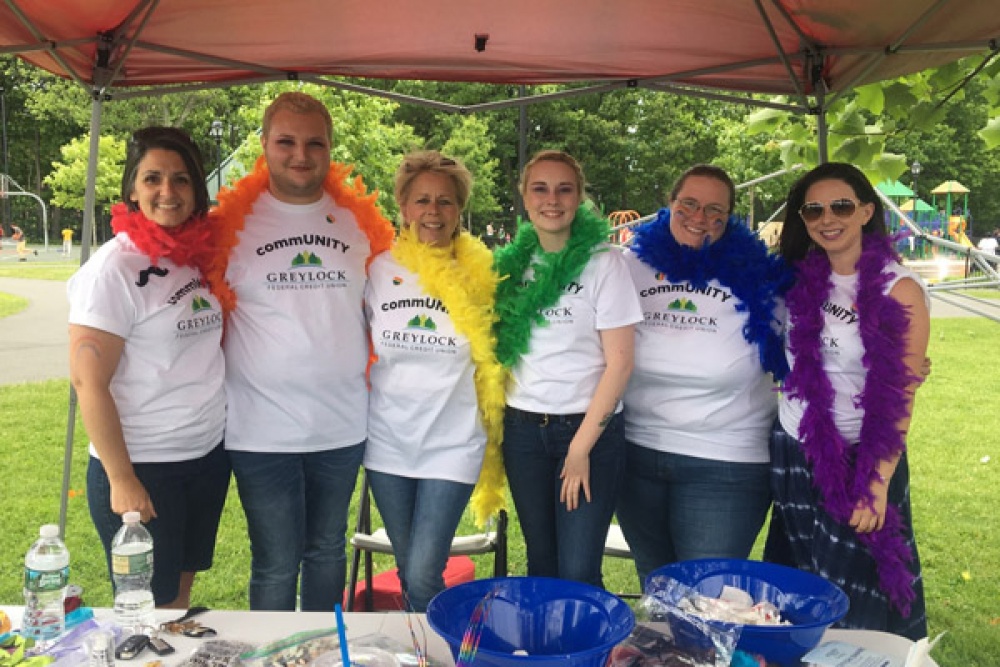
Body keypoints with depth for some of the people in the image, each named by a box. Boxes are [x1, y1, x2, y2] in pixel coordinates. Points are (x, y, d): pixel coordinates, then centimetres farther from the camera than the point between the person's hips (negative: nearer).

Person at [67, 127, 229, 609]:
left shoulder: (200, 255, 5)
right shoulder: (114, 267, -14)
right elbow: (88, 381, -15)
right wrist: (121, 480, -16)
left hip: (209, 456, 6)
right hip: (141, 469, -6)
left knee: (182, 592, 18)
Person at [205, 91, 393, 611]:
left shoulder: (360, 219, 3)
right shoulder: (232, 221, -4)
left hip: (342, 427, 3)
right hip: (262, 430, -3)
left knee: (328, 553, 20)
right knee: (275, 568, 5)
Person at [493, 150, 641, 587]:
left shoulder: (603, 263, -6)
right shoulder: (512, 263, 7)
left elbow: (619, 362, -9)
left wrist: (581, 447, -12)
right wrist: (494, 421, 4)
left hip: (589, 428, -4)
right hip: (523, 430, 4)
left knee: (578, 574, -4)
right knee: (541, 563, 13)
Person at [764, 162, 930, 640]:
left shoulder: (899, 289, -11)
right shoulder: (800, 281, 3)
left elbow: (901, 395, -13)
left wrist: (879, 482, -18)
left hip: (861, 460, -5)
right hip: (792, 453, 5)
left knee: (860, 606, 7)